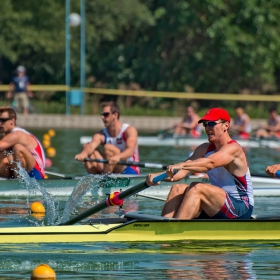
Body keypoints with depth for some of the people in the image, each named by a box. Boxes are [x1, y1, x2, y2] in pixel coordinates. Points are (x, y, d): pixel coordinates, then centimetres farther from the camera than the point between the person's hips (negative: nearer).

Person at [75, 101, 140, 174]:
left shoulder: (130, 130, -8)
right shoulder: (101, 135, 3)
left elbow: (130, 151, -27)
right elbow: (91, 145, -20)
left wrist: (118, 156, -50)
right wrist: (83, 153, -45)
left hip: (130, 171, -5)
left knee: (108, 147, -27)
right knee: (86, 146, -9)